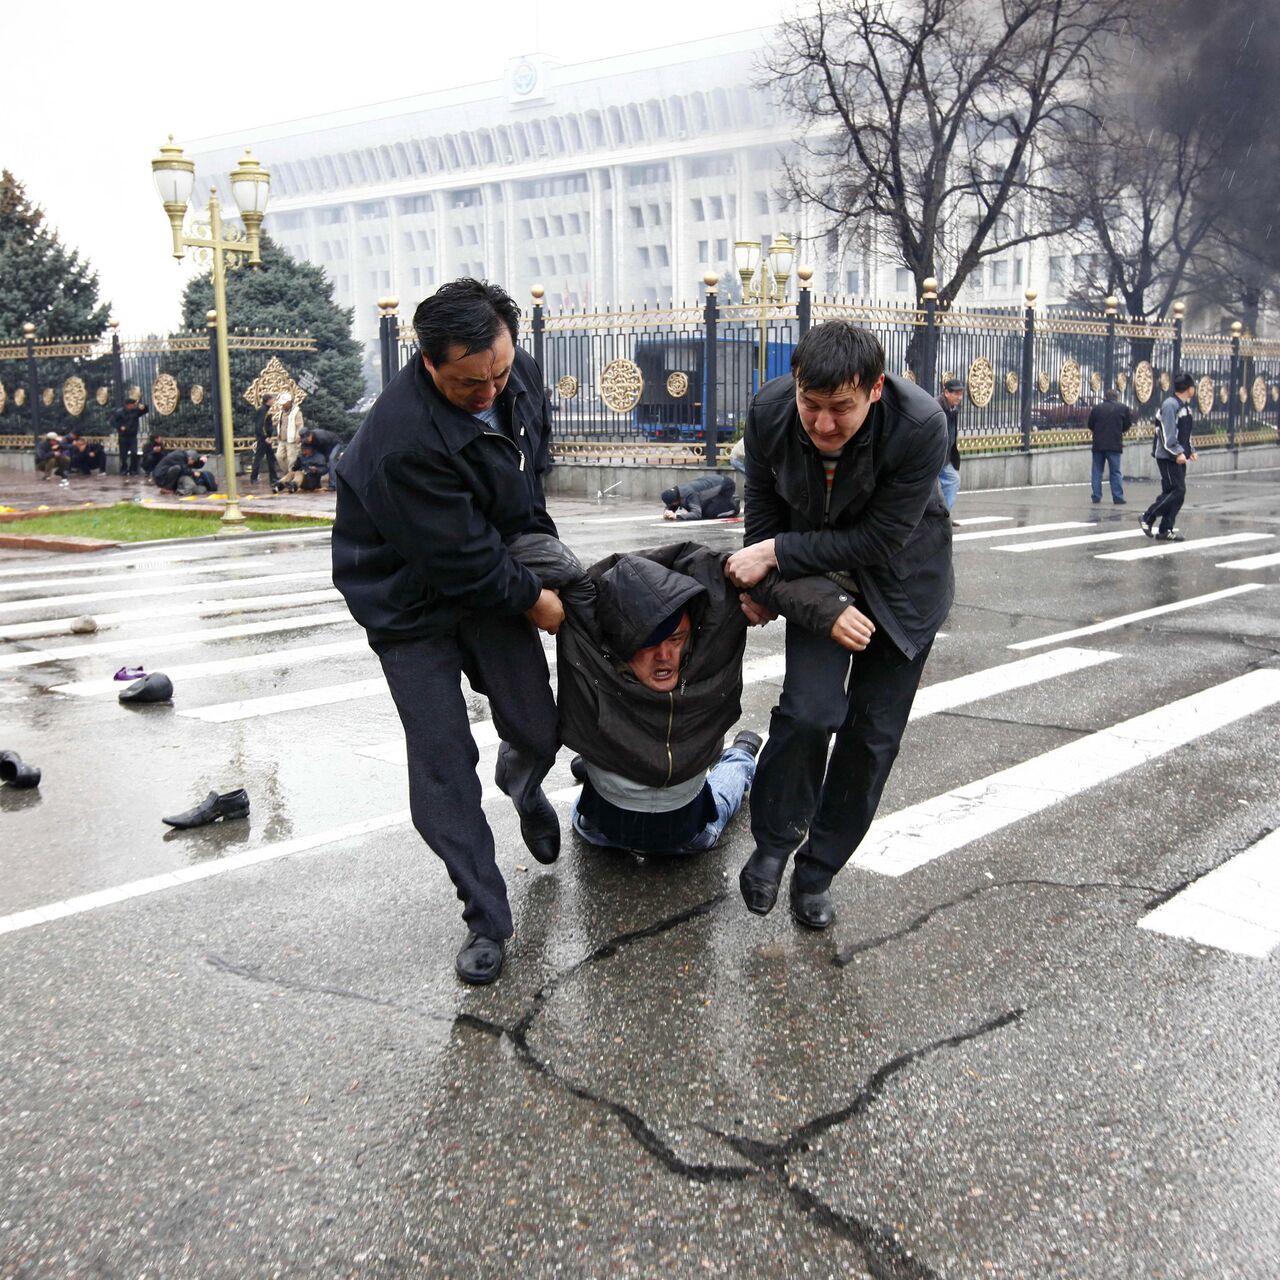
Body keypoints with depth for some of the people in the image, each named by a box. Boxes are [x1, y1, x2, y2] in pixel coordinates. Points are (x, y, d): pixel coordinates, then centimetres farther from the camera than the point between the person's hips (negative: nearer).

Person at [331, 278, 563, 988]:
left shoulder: (521, 374, -11)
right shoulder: (401, 439, -35)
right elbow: (458, 559, -27)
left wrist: (539, 545, 7)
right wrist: (531, 599, -13)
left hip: (493, 570, 6)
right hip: (410, 599, -5)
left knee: (538, 732, 5)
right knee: (443, 763, -4)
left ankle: (522, 783, 44)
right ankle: (486, 921, 12)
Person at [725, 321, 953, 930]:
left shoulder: (921, 425, -32)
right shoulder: (770, 409, -22)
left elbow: (881, 539, -27)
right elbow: (763, 504, -6)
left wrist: (777, 554, -26)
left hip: (900, 578, -1)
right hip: (816, 570, 1)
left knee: (873, 732, 4)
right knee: (809, 710, -17)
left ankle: (817, 871, 22)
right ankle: (772, 843, 8)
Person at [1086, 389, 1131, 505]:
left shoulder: (1096, 408, 0)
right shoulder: (1123, 408, -2)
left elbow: (1090, 426, 4)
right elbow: (1127, 425, 5)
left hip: (1098, 445, 1)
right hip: (1115, 445, -1)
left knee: (1097, 472, 10)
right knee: (1116, 472, 3)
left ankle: (1096, 496, 9)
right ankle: (1118, 498, 0)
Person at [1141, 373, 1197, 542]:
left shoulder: (1185, 406, 15)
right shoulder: (1170, 404, -14)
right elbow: (1168, 433, -20)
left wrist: (1190, 451, 13)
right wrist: (1178, 452, -24)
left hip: (1179, 457, 9)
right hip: (1168, 457, -9)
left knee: (1172, 492, 7)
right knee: (1177, 491, -13)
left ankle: (1165, 530, 9)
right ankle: (1148, 518, -3)